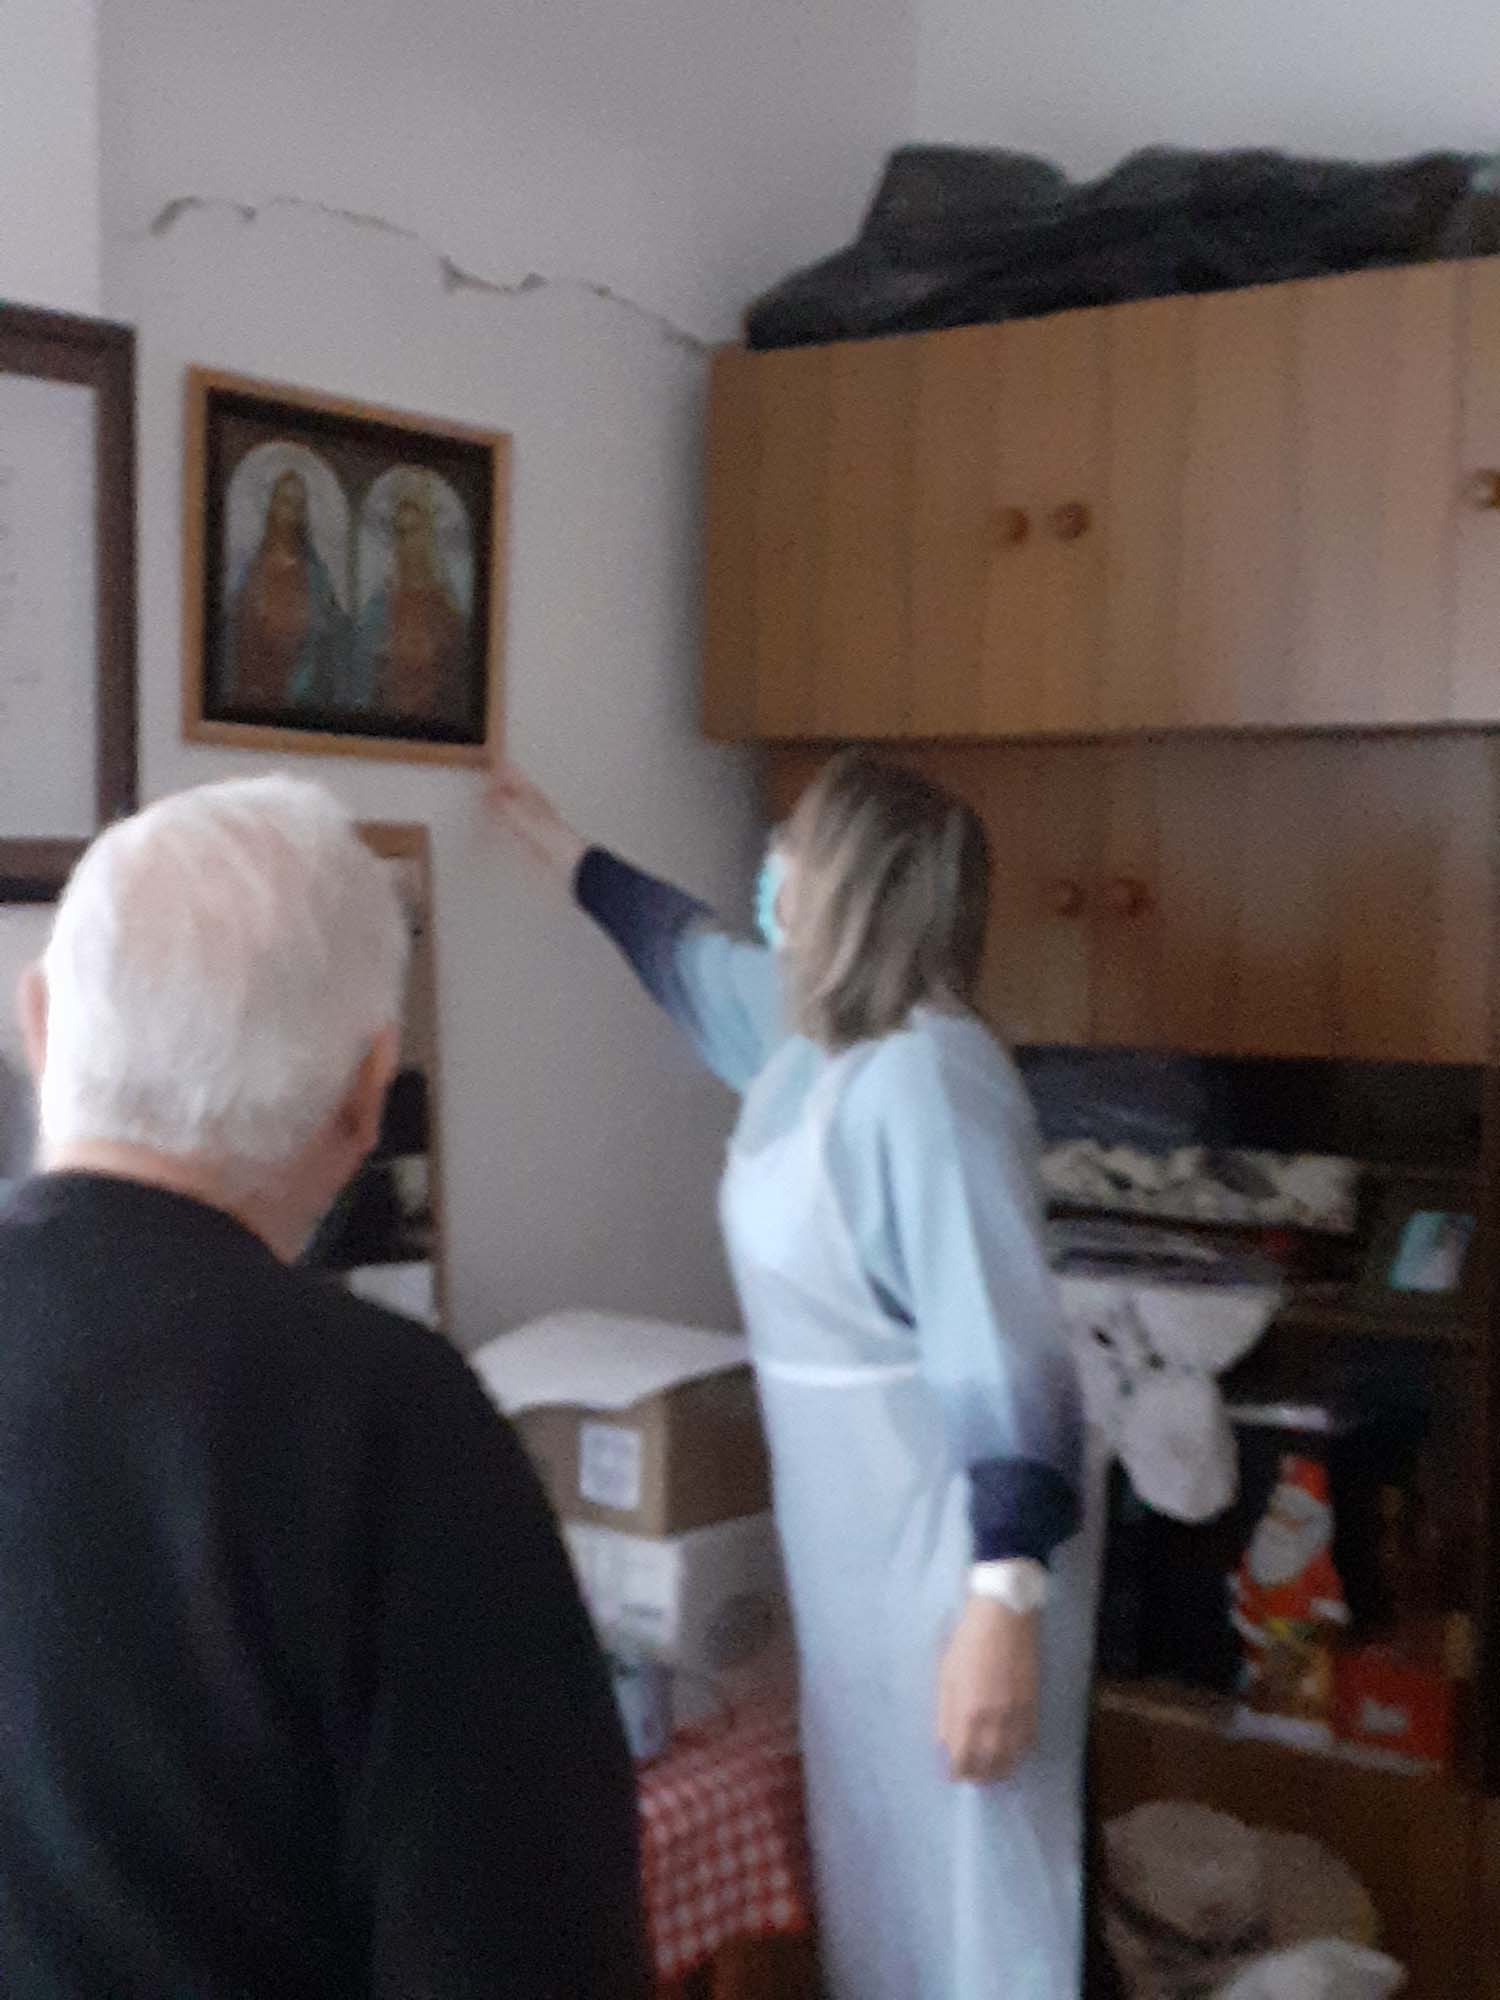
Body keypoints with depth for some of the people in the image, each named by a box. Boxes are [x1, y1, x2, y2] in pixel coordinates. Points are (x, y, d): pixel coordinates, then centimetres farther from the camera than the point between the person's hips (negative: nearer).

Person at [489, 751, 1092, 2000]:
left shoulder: (924, 1077, -23)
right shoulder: (809, 1033, 5)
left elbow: (1007, 1361, -26)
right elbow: (695, 955, 28)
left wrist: (1004, 1606, -29)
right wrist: (560, 848, 39)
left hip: (948, 1545, -9)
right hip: (847, 1532, 9)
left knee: (967, 1875, 2)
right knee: (876, 1865, 20)